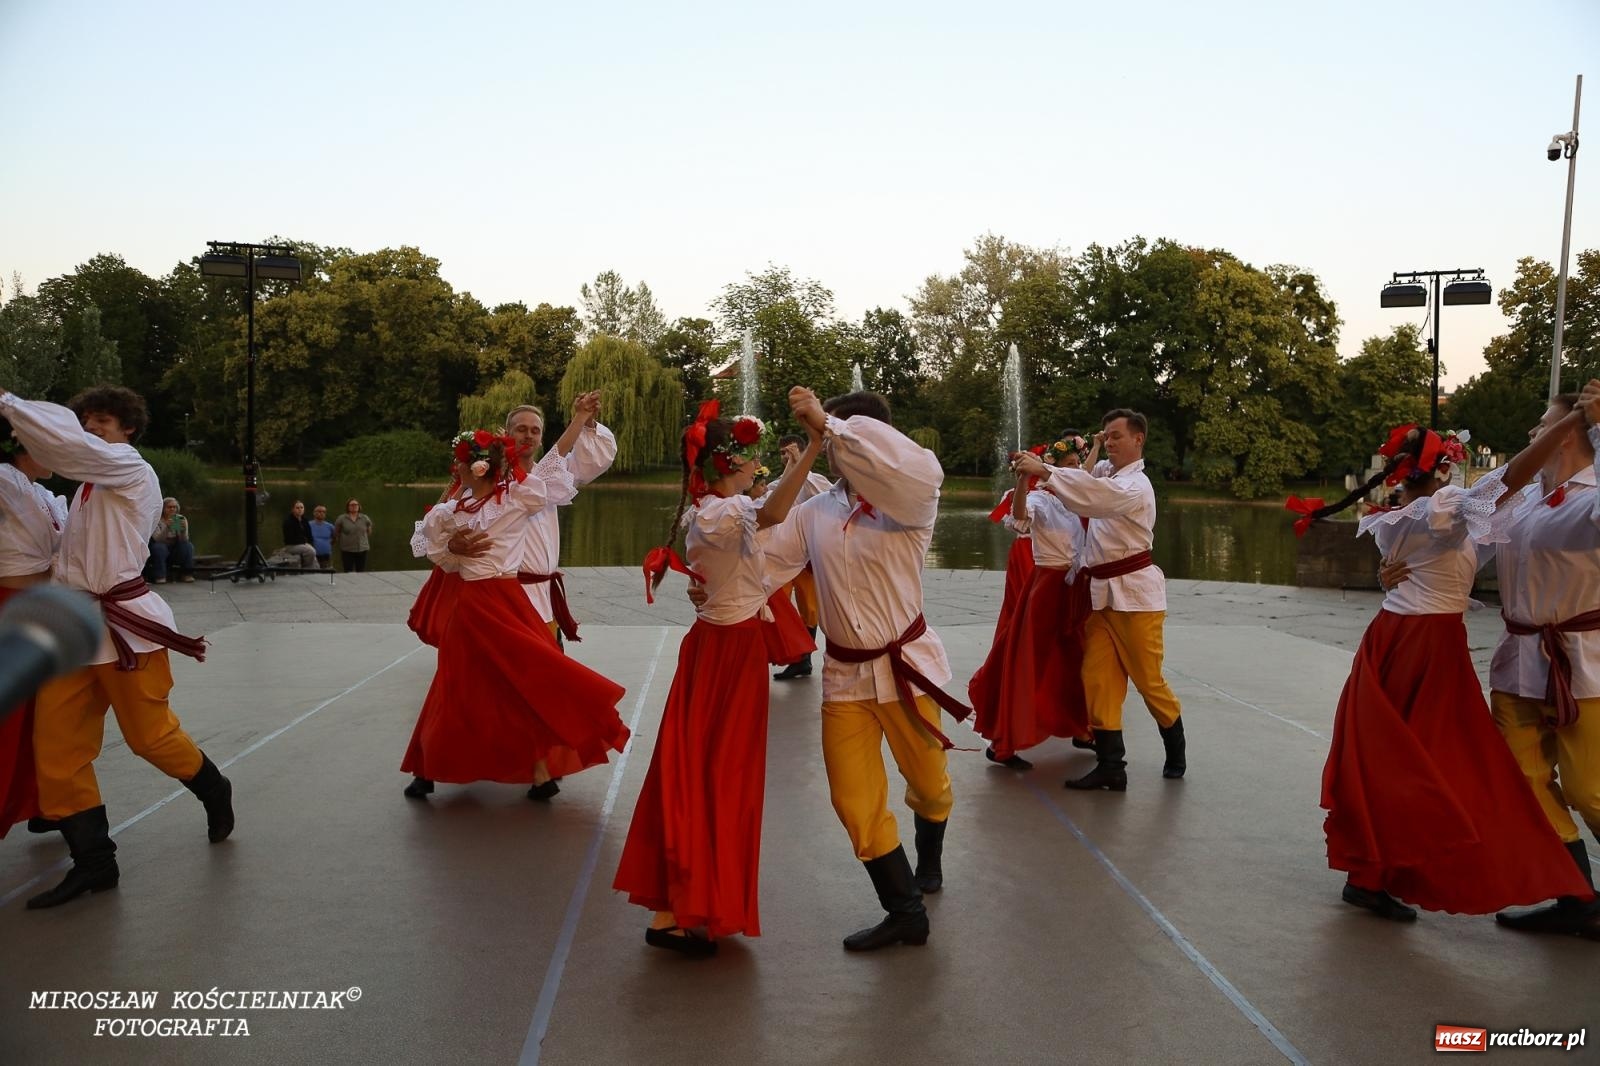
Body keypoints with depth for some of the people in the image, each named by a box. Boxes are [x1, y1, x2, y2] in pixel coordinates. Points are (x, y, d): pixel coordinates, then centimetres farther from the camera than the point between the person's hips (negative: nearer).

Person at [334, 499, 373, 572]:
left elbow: (369, 532, 18)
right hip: (347, 550, -2)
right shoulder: (341, 519, -2)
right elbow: (336, 533, 10)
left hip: (362, 550, 2)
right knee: (348, 573, -2)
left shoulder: (365, 519, 4)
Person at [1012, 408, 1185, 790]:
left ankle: (1175, 753, 28)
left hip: (1135, 591, -7)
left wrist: (1043, 471, -40)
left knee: (1148, 679, 4)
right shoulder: (1107, 471, 13)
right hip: (1102, 591, 7)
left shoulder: (1136, 486, -16)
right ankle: (1111, 766, 1)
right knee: (1098, 677, -1)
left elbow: (1097, 494, -33)